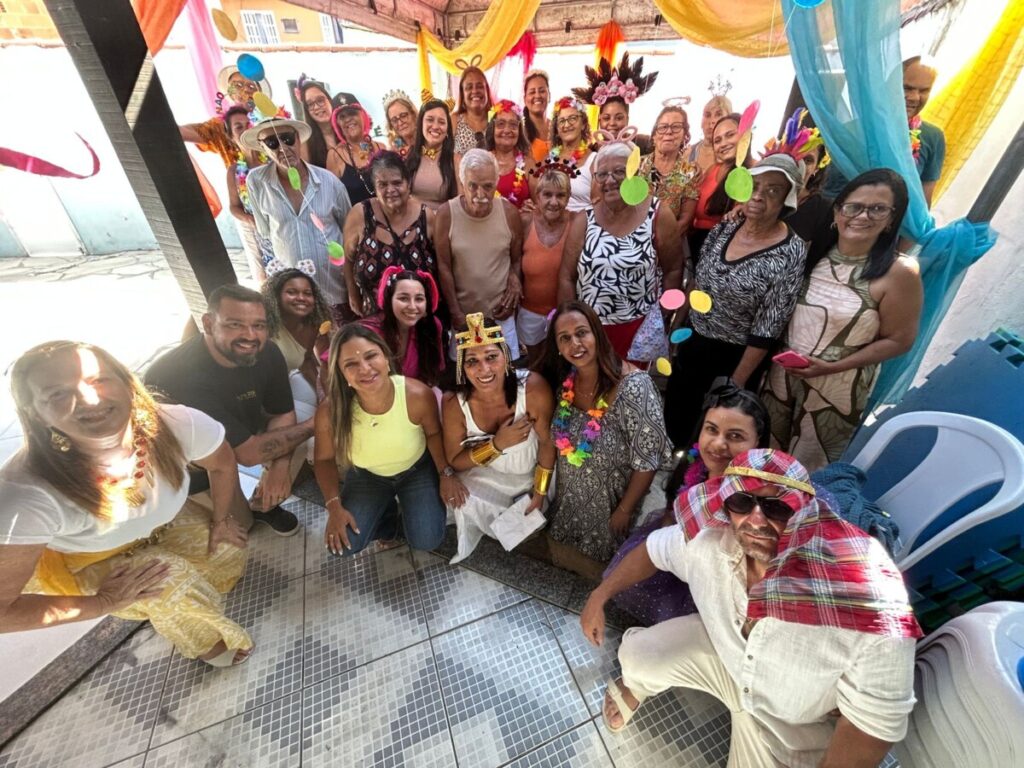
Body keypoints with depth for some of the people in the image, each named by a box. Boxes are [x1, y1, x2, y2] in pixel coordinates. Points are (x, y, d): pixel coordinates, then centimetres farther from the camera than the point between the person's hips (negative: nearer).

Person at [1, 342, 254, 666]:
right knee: (173, 580, -23)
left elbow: (222, 463, -9)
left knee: (227, 552, -10)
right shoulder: (27, 496, -39)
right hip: (77, 562, -3)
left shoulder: (176, 424, -33)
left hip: (161, 526, 4)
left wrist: (221, 518, -3)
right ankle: (204, 642, 10)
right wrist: (104, 602, -25)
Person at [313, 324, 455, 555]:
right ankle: (386, 512, 23)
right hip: (367, 476, 1)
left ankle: (403, 502, 23)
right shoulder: (330, 412, -30)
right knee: (343, 545, -7)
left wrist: (446, 473, -13)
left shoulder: (418, 394, -33)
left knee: (427, 541, -9)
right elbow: (324, 460, -9)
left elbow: (433, 433, -10)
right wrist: (334, 506, -16)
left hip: (418, 469, -1)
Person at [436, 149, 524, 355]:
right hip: (462, 313, -1)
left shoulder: (509, 212, -6)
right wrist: (455, 312, -6)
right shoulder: (446, 213, -11)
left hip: (501, 312, 1)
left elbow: (517, 259, 6)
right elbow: (443, 267, -7)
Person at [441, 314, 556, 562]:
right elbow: (454, 461, -15)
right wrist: (497, 444, -32)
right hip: (485, 474, 1)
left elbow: (548, 443, -17)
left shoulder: (534, 388, -34)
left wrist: (540, 492, -9)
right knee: (464, 504, -19)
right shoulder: (454, 402, -28)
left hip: (534, 471, 0)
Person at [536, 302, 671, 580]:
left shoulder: (633, 386, -31)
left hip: (610, 501, -5)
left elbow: (648, 459, -24)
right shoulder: (563, 381, -12)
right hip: (569, 499, 5)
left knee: (596, 570, 14)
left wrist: (625, 510, -15)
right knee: (561, 557, 20)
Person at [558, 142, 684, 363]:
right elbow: (566, 277, -2)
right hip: (589, 328, 2)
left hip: (640, 328, -1)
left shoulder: (659, 216, -8)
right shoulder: (584, 220, -4)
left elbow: (673, 270, -1)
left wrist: (663, 315, -2)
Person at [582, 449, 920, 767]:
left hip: (796, 721, -1)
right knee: (636, 656, -6)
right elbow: (652, 551, -8)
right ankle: (636, 688, 34)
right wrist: (599, 597, 0)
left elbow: (877, 720, -26)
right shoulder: (708, 539, -29)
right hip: (722, 649, 2)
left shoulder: (868, 599, -40)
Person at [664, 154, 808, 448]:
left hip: (737, 356, -5)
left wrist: (736, 383, -15)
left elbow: (767, 329, -18)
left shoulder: (791, 253, -20)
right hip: (693, 341, 6)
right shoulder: (724, 229, -4)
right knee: (674, 418, 22)